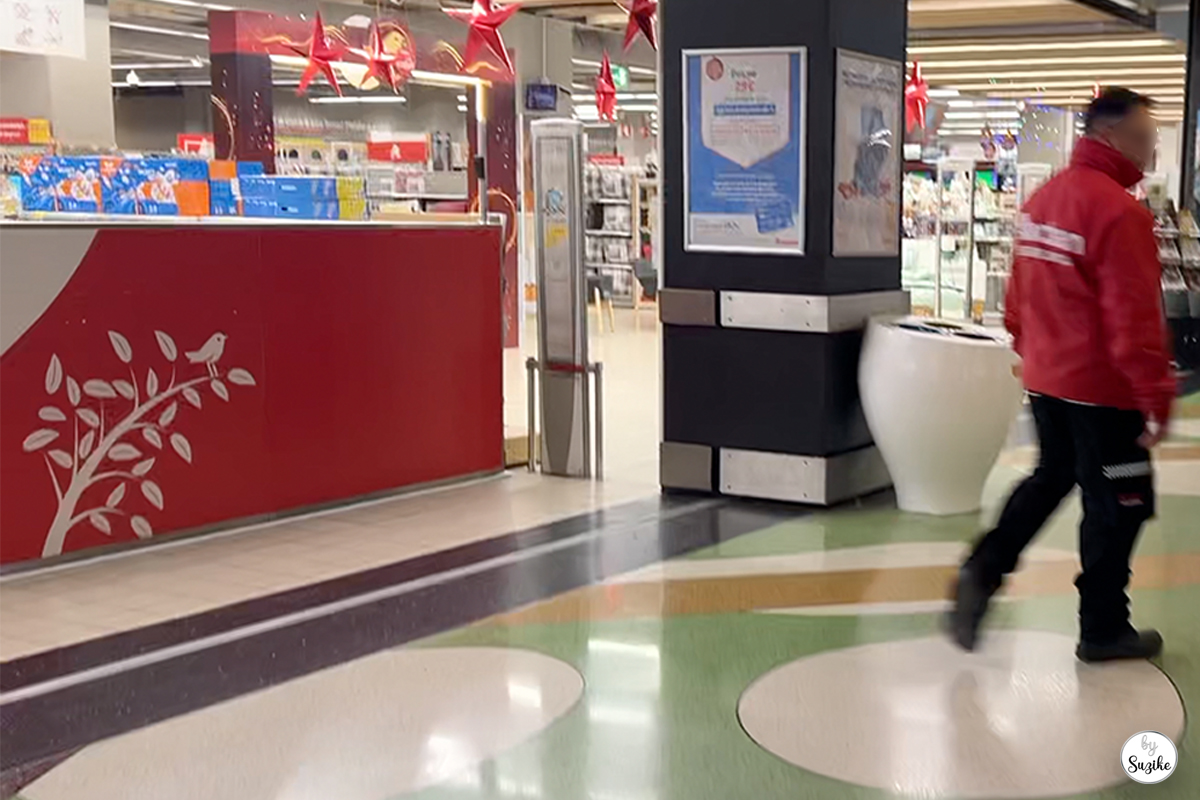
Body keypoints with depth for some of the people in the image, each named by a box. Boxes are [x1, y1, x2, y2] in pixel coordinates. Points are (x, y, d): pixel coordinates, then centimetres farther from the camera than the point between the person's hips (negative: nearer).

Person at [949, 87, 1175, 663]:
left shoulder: (1043, 199, 7)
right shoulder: (1119, 212, -20)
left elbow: (1020, 294, 15)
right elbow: (1135, 317, -23)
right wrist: (1156, 395, -18)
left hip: (1045, 378, 8)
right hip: (1103, 389, -8)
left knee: (1050, 477, 24)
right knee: (1117, 504, 6)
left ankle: (984, 571, 11)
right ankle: (1103, 628, 17)